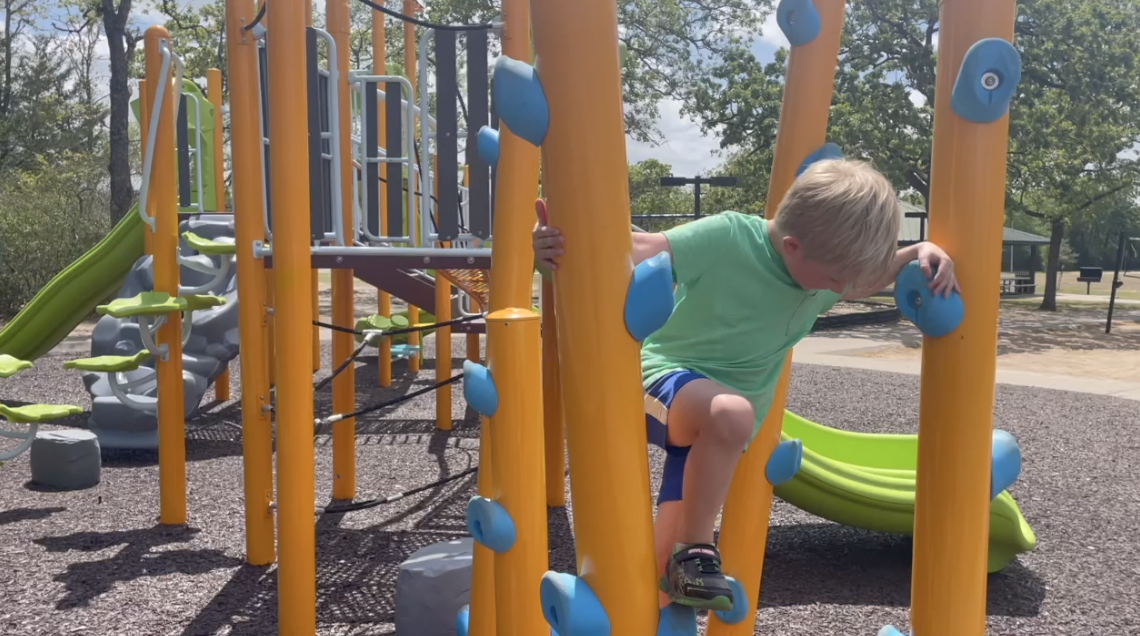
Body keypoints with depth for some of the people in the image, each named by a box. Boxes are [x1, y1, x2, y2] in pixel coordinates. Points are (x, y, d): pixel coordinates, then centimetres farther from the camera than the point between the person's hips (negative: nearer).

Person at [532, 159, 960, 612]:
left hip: (716, 432, 6)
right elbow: (640, 250, -30)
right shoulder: (728, 238, -23)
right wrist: (566, 245, -48)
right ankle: (694, 551, -20)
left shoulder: (826, 273, -4)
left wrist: (923, 252, -4)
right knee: (731, 412, -40)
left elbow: (872, 274, 16)